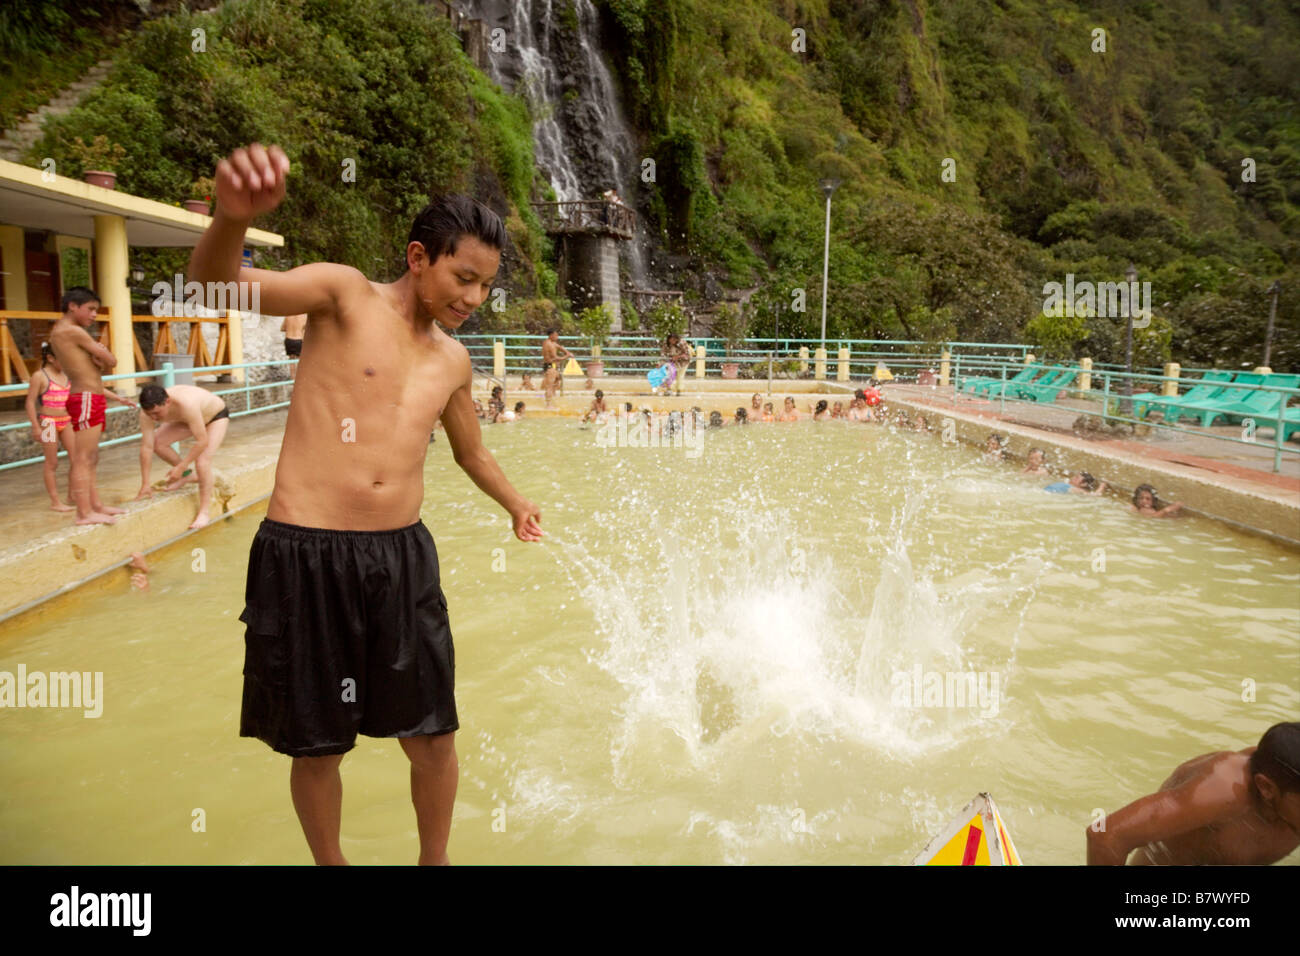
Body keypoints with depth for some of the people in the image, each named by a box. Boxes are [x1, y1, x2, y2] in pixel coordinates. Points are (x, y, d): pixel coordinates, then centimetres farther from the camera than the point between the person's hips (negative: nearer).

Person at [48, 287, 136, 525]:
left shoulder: (60, 332, 21)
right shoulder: (73, 331, -11)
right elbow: (111, 361, -10)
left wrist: (118, 398, 20)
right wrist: (102, 364, 11)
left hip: (90, 400, 10)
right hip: (87, 400, -10)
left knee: (90, 459, 14)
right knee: (83, 459, -9)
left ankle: (96, 505, 22)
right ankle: (84, 513, -8)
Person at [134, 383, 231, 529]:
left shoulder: (186, 405, -45)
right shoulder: (148, 410, -27)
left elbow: (202, 441, -39)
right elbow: (147, 447, -22)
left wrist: (180, 467, -34)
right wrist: (145, 484, -21)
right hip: (188, 419, 6)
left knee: (202, 460, -23)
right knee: (157, 441, -9)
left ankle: (204, 512, -16)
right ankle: (186, 475, 13)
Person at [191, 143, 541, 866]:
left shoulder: (455, 360, 13)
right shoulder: (346, 294, -3)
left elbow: (471, 450, 31)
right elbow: (219, 283, -20)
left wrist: (518, 505, 25)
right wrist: (234, 217, -40)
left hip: (404, 555, 5)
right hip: (305, 557, -4)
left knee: (433, 737, 9)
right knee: (318, 747, 11)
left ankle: (435, 860, 34)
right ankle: (331, 862, 37)